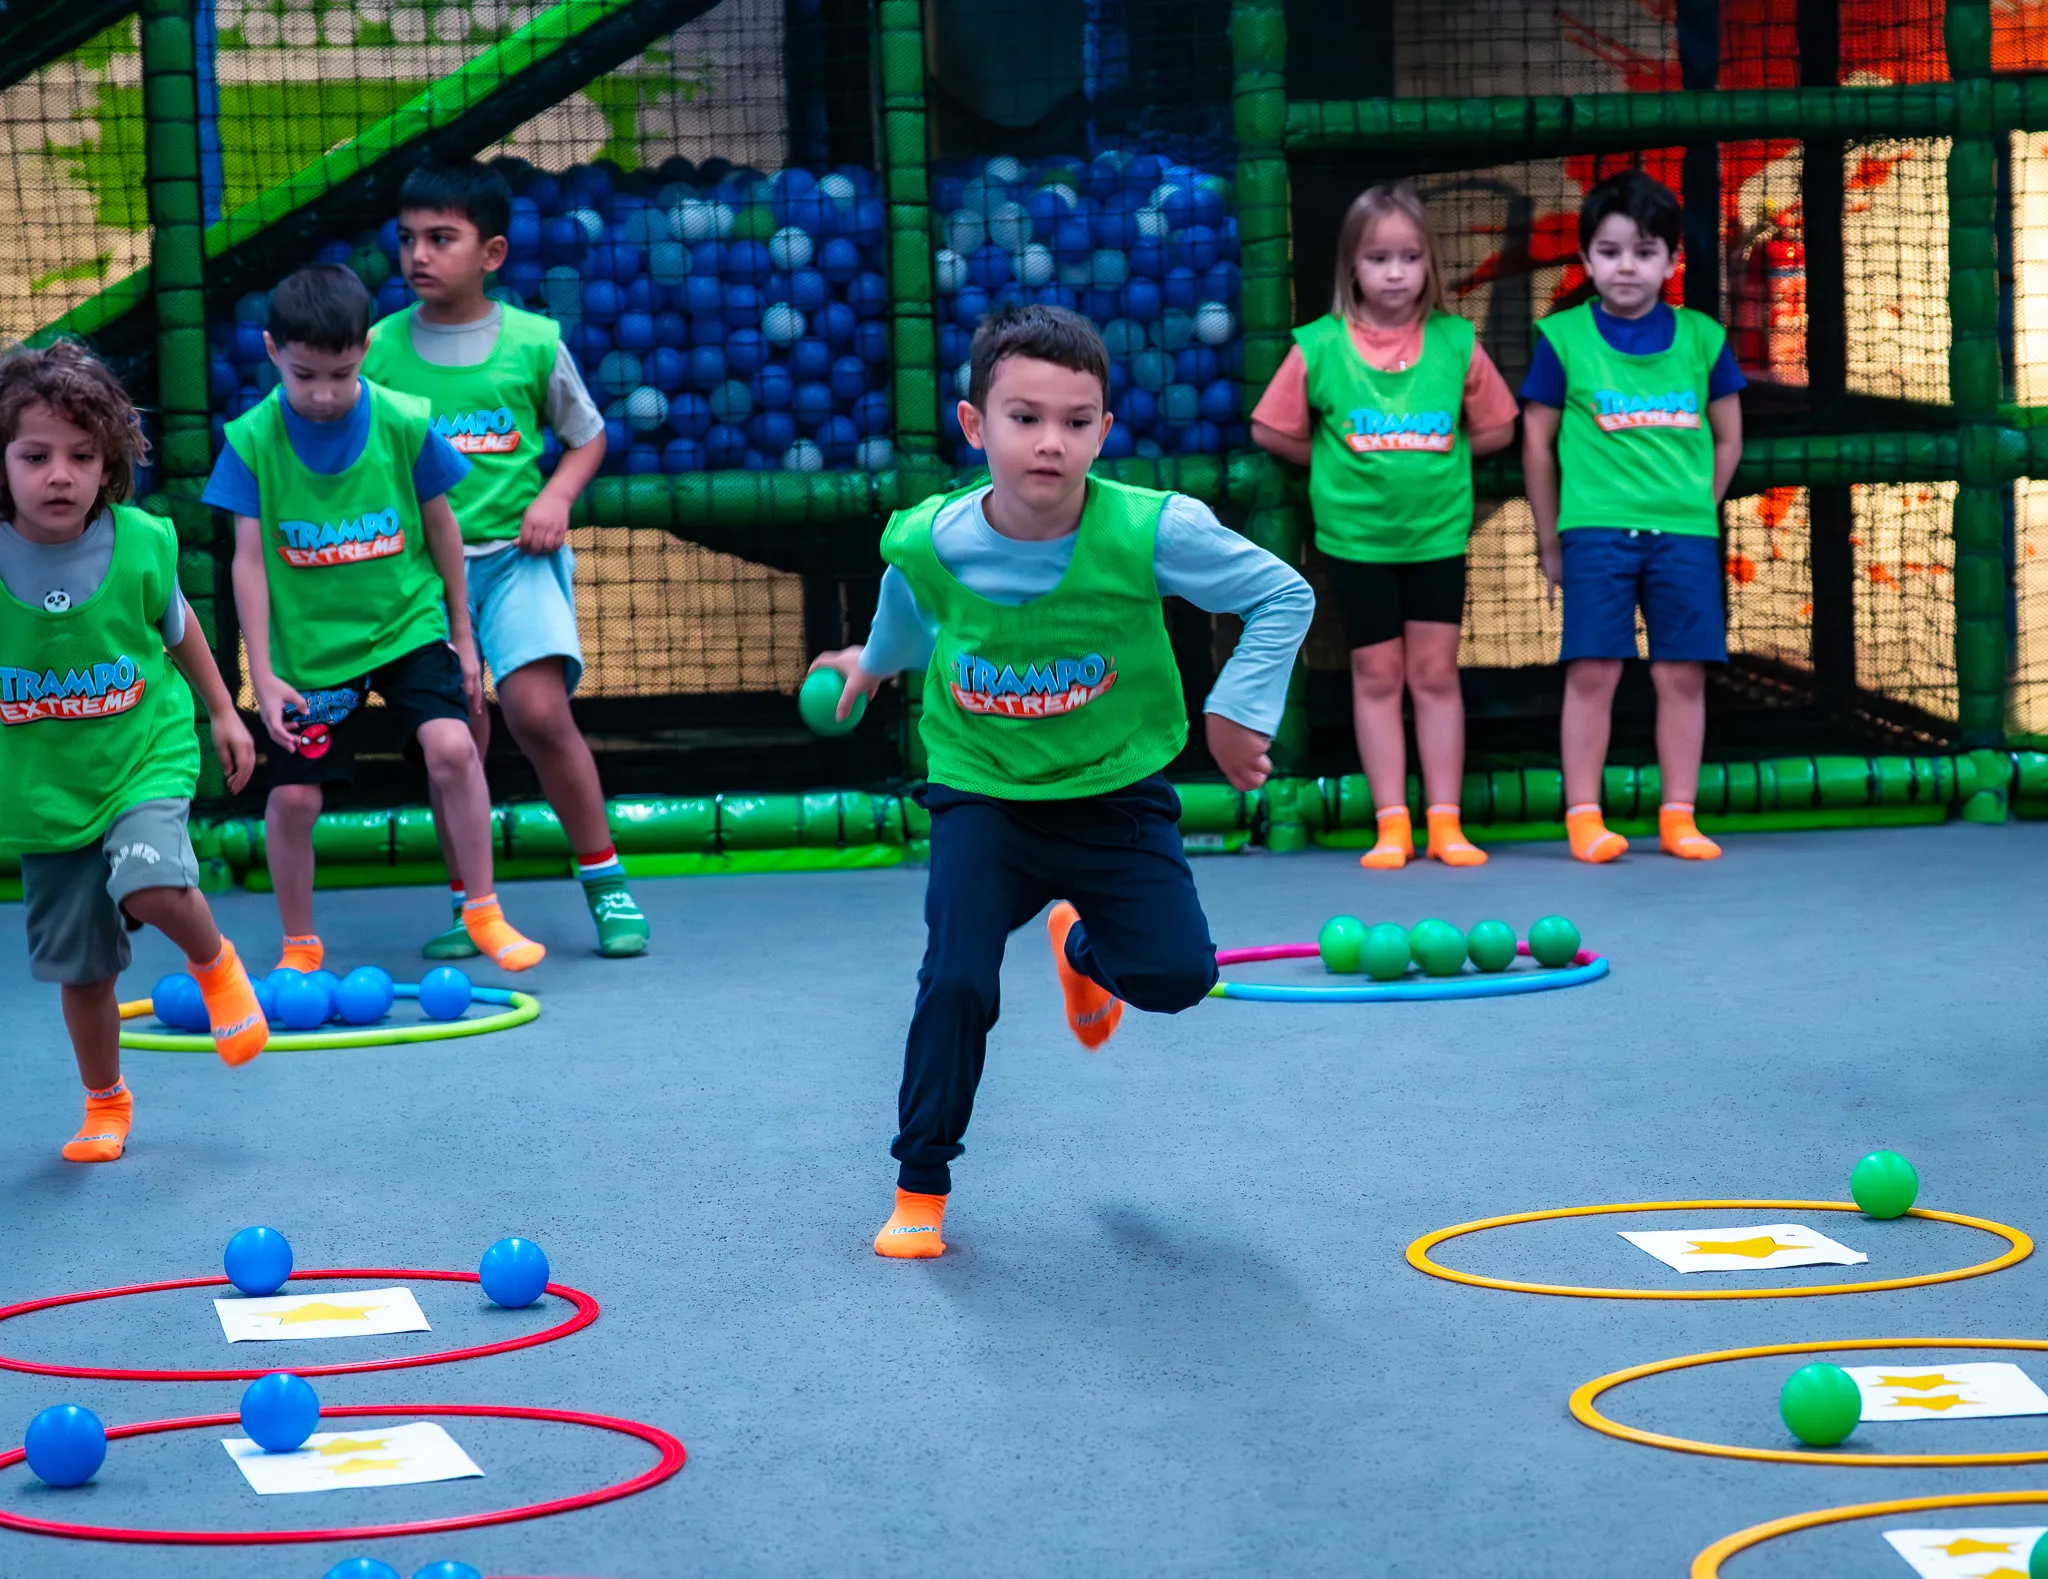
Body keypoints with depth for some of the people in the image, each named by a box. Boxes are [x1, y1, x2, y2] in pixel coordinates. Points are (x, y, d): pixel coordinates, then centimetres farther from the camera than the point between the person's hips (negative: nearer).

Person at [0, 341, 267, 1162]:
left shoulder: (140, 546, -15)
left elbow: (178, 628, 7)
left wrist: (224, 713, 17)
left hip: (145, 757, -1)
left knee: (150, 882, -29)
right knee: (81, 966, 10)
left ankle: (214, 964, 5)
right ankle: (105, 1103, 35)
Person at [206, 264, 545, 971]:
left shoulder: (403, 423, -12)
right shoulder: (252, 440, -12)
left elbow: (441, 527, 1)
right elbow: (249, 559, -8)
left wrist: (462, 634, 8)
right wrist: (263, 675, -11)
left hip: (406, 623, 0)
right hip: (308, 646, 0)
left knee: (451, 747, -20)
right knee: (292, 795, 0)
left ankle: (483, 911, -2)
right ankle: (299, 946, 22)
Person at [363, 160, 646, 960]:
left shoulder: (533, 341, 1)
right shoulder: (379, 348, 2)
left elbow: (586, 436, 13)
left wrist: (555, 497, -3)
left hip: (516, 555, -1)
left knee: (537, 708, -17)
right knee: (454, 728, 0)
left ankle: (605, 882, -2)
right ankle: (468, 903, 15)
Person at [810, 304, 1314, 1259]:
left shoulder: (1152, 534, -23)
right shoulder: (929, 543, -16)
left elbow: (1283, 597, -8)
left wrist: (1239, 710, -14)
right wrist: (874, 662, 31)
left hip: (1116, 793, 0)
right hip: (982, 796, 0)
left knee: (1177, 974, -11)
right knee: (956, 982, -16)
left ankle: (1084, 949, 29)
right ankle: (919, 1188, 4)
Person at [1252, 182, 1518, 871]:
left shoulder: (1456, 342, -4)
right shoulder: (1321, 346, -7)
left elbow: (1496, 428, 5)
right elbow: (1272, 431, 1)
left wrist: (1432, 460, -1)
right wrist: (1339, 462, 0)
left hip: (1437, 529, 1)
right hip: (1356, 533, -1)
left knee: (1435, 672, 4)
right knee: (1377, 675, 6)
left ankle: (1445, 822, 8)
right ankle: (1391, 825, 9)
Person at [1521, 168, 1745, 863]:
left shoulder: (1701, 338, 7)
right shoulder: (1563, 338, 2)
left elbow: (1727, 440, 16)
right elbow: (1537, 445, 7)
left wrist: (1696, 513, 11)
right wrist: (1551, 545, 8)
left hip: (1684, 532, 2)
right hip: (1596, 529, -2)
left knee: (1682, 674, 2)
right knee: (1592, 670, -6)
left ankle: (1678, 817, 9)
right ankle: (1583, 817, -1)